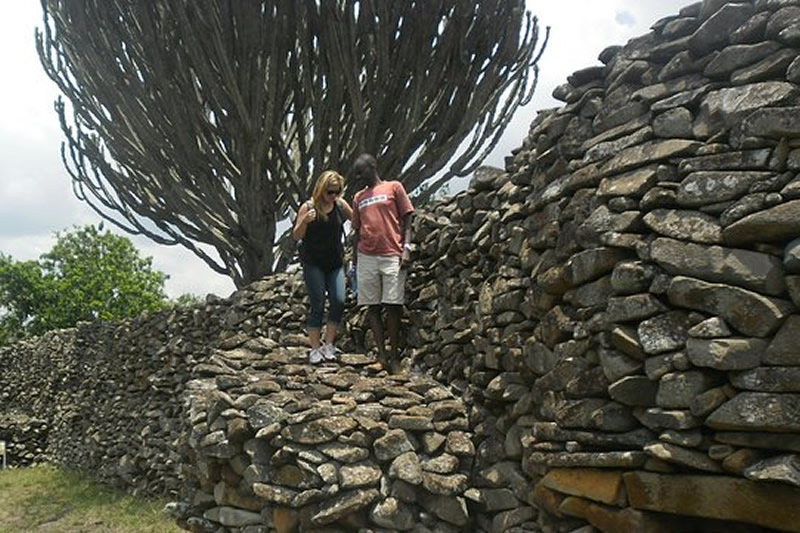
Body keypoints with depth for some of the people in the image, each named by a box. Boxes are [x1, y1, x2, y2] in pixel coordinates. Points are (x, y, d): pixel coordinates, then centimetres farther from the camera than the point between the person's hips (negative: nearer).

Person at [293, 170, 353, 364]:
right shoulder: (308, 207, -8)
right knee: (317, 305, -4)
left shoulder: (341, 205, 1)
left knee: (339, 301, -8)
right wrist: (305, 221, -25)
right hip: (313, 264, -3)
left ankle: (328, 344, 8)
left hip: (335, 263, 3)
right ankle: (315, 348, 7)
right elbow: (296, 236, -7)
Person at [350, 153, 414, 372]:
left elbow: (407, 219, 3)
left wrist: (406, 247, -8)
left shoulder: (394, 187, 7)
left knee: (393, 305, -4)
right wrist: (355, 260, 15)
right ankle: (381, 354, 7)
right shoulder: (358, 198, 19)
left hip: (392, 256, -4)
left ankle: (394, 355, 4)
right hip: (366, 257, 4)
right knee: (372, 306, 2)